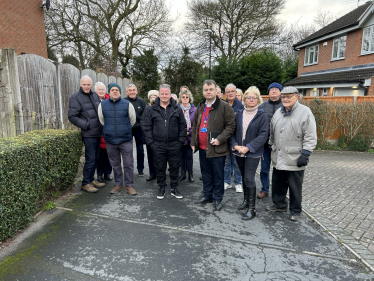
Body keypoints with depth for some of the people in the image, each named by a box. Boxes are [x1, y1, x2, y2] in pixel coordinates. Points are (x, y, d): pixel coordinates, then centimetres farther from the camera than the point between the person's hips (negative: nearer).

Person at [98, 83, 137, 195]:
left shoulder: (127, 104, -2)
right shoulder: (102, 105, 3)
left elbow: (133, 120, 9)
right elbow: (102, 121, 16)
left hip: (126, 140, -2)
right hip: (110, 140, 2)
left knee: (128, 164, 1)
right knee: (115, 164, 13)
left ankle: (129, 185, 15)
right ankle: (118, 184, 28)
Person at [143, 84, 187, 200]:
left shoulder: (177, 109, 4)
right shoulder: (152, 109, 4)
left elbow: (183, 126, 6)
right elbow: (147, 127, 4)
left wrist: (181, 141, 0)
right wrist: (150, 141, -2)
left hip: (174, 145, 0)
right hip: (158, 145, 0)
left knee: (174, 167, 9)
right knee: (160, 168, 9)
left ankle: (174, 188, 25)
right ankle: (161, 188, 26)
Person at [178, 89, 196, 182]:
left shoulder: (194, 109, -3)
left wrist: (189, 132, -12)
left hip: (189, 137, -1)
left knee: (189, 156, 4)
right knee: (182, 155, 11)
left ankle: (190, 174, 15)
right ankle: (183, 173, 22)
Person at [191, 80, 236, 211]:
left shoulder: (224, 107, -9)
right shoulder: (200, 107, 13)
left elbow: (231, 125, -12)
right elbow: (195, 126, 19)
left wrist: (220, 139, -20)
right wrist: (193, 142, 13)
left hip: (217, 148, -6)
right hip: (202, 147, 6)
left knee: (218, 175, 5)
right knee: (206, 173, 17)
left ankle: (217, 199, 20)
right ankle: (207, 195, 33)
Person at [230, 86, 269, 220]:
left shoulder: (262, 115, -5)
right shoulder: (239, 114, 8)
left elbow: (263, 135, -12)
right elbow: (232, 131, 8)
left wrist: (248, 147, -18)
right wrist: (235, 145, -9)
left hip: (253, 153, -5)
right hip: (239, 152, 5)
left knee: (249, 179, -8)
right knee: (244, 177, 16)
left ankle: (252, 208, 4)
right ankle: (246, 200, 33)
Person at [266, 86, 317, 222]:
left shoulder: (305, 112, -8)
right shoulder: (278, 112, 11)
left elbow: (310, 137, -11)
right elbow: (272, 133, 20)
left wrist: (305, 154, -16)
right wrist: (271, 146, 17)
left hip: (295, 159, -6)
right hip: (278, 158, 6)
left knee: (295, 187, 6)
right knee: (278, 183, 17)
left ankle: (295, 211, 23)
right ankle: (279, 204, 36)